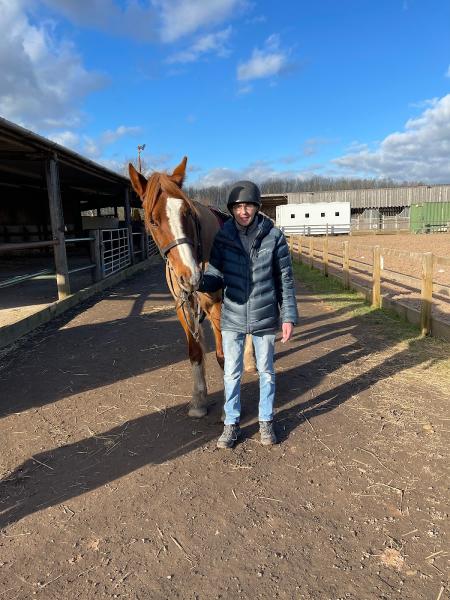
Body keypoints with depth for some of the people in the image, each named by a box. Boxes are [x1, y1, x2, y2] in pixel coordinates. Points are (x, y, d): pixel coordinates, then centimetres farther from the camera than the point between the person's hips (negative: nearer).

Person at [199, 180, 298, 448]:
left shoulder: (274, 236, -9)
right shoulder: (222, 237, -6)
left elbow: (286, 279, -4)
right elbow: (216, 277, -4)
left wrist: (289, 316, -6)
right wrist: (199, 281, -27)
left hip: (264, 317, -1)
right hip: (232, 318, 1)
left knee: (266, 371, 15)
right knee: (232, 373, 11)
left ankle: (266, 421, 36)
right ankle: (231, 423, 31)